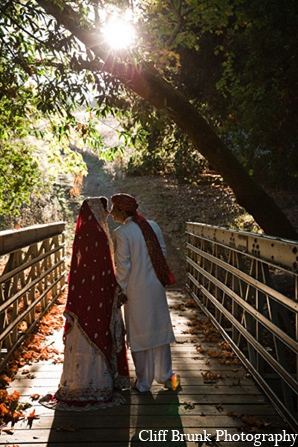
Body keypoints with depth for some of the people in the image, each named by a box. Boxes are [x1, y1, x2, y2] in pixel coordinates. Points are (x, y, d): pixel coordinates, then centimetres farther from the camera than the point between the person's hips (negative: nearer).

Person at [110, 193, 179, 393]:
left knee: (140, 334, 9)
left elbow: (123, 265, -16)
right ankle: (165, 376, 28)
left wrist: (121, 290, -6)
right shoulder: (153, 226, 0)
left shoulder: (121, 233, -16)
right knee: (159, 329, 17)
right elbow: (163, 252, 6)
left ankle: (144, 382, 23)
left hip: (136, 290, -5)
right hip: (156, 286, 5)